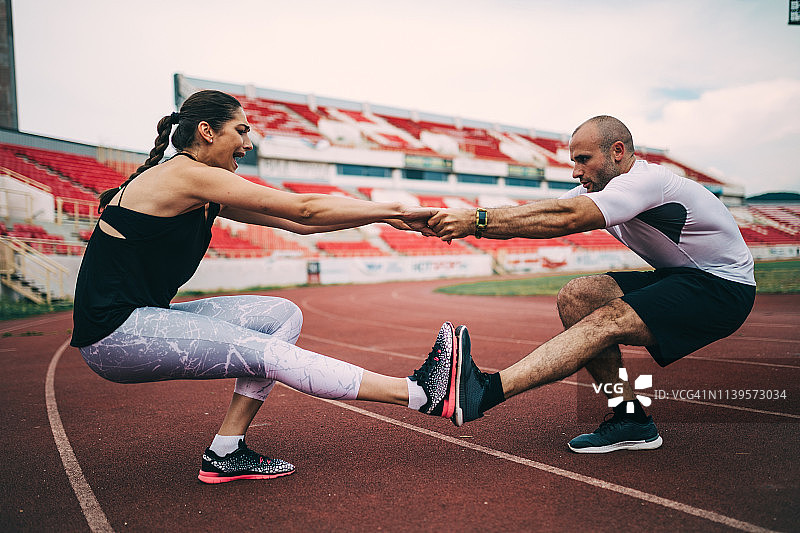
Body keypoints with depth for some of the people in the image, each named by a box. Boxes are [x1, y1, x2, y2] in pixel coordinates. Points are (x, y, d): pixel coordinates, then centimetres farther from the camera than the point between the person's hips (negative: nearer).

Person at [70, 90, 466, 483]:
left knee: (283, 316, 0)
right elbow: (304, 209, -18)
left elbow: (297, 223, 7)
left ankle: (225, 454, 2)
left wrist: (386, 217, 3)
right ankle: (422, 395, -11)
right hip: (113, 334, -9)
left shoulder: (208, 197, 10)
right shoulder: (187, 173, -17)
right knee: (269, 353, -16)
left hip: (143, 320, 9)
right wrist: (396, 210, -11)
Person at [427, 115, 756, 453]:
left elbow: (566, 217, -38)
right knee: (576, 297, -9)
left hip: (724, 287, -8)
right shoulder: (595, 189, 3)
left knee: (607, 321, -30)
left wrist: (478, 221, -40)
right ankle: (630, 418, -6)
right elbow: (535, 216, -9)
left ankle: (484, 393, -40)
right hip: (678, 276, 9)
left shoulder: (648, 180, -24)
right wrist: (463, 219, -22)